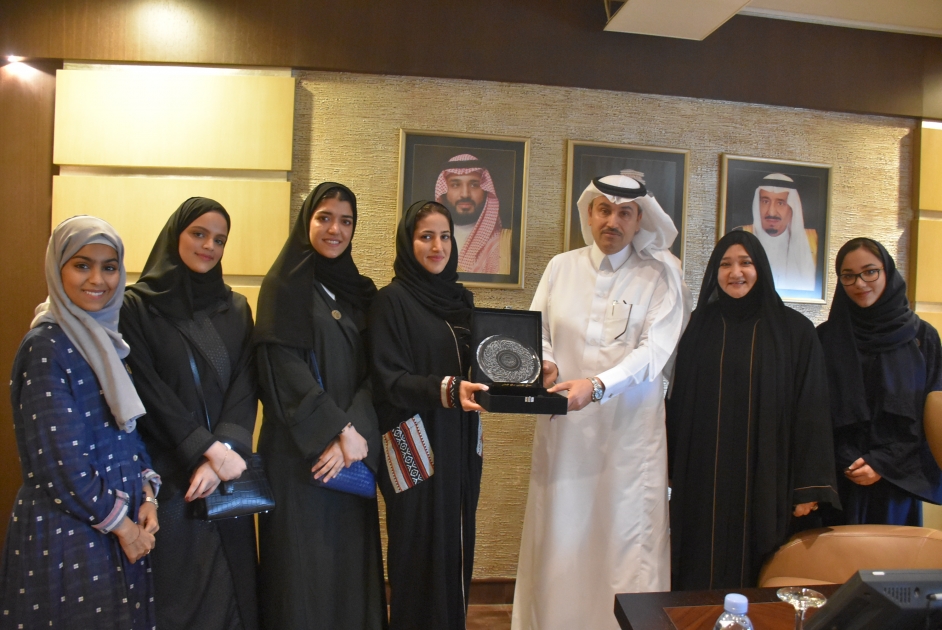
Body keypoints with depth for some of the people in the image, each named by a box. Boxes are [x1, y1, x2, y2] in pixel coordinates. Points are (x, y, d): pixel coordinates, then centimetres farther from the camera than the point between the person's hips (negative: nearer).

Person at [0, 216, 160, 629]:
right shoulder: (45, 347, -15)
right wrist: (120, 523, -12)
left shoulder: (109, 340, 8)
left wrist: (147, 495, -2)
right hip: (66, 529, -7)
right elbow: (61, 461, -19)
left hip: (126, 526, 7)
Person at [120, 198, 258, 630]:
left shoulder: (236, 309, 9)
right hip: (166, 473, -3)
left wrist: (223, 451, -14)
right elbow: (148, 390, -10)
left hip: (226, 470, 4)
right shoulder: (137, 306, -2)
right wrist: (209, 449, -15)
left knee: (230, 589, 8)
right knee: (176, 592, 5)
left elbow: (245, 386, 0)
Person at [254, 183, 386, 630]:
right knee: (302, 567, 1)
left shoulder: (360, 292, 12)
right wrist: (340, 429, -15)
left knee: (351, 563, 8)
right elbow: (285, 368, -11)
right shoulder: (284, 286, -2)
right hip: (298, 452, -4)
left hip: (352, 449, 5)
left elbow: (371, 374, 3)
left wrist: (356, 433, -13)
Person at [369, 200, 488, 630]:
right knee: (421, 555, 2)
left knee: (457, 549, 12)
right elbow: (388, 378, -14)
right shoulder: (392, 301, -7)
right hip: (416, 448, -6)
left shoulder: (461, 299, 11)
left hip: (461, 445, 6)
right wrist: (446, 390, -27)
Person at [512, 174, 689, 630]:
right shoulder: (560, 267, 9)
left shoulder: (659, 275, 0)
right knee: (559, 537, 7)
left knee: (625, 537, 2)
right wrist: (545, 363, -13)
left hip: (630, 427, -2)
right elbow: (536, 333, 9)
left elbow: (654, 350, -11)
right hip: (563, 427, 2)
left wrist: (597, 385, -24)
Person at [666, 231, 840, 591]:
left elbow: (812, 411, -2)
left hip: (767, 483, -1)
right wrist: (671, 473, 4)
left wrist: (810, 486, -8)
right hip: (703, 482, 1)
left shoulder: (795, 331, 0)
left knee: (758, 582, 6)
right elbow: (677, 406, 6)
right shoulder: (698, 327, 5)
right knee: (701, 576, 6)